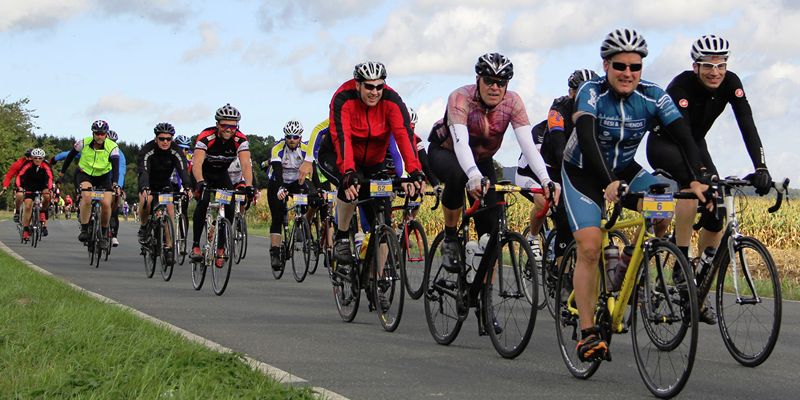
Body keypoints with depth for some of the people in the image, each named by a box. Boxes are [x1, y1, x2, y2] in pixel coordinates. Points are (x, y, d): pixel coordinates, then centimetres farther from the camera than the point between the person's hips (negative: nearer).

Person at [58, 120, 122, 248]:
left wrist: (115, 184, -48)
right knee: (87, 196, -31)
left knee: (106, 204, -18)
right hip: (85, 174, 0)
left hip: (103, 176, 0)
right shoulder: (84, 143, -19)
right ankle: (84, 229, -21)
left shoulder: (112, 147, -22)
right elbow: (71, 156, -1)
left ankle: (104, 234, 5)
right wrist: (62, 172, 8)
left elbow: (116, 167, -31)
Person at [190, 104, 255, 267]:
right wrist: (200, 182, -61)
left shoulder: (240, 140, -24)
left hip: (221, 173, 3)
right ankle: (195, 246, -22)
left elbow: (246, 164, -35)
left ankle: (221, 247, 2)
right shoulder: (206, 136, -31)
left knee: (229, 208, -15)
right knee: (203, 202, -28)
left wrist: (249, 185, -53)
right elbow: (197, 163, -43)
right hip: (202, 173, -3)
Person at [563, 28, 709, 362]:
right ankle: (587, 333, -13)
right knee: (589, 248, -18)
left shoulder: (653, 96, -16)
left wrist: (696, 179, -41)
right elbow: (587, 138, -40)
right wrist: (609, 182, -54)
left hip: (625, 169, 4)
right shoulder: (591, 92, -25)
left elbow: (684, 135, -25)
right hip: (584, 173, -3)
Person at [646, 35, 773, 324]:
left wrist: (761, 167, -41)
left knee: (715, 211, -10)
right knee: (692, 181, -36)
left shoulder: (730, 83, -18)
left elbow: (747, 125, -27)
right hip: (663, 145, -5)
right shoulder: (681, 86, -31)